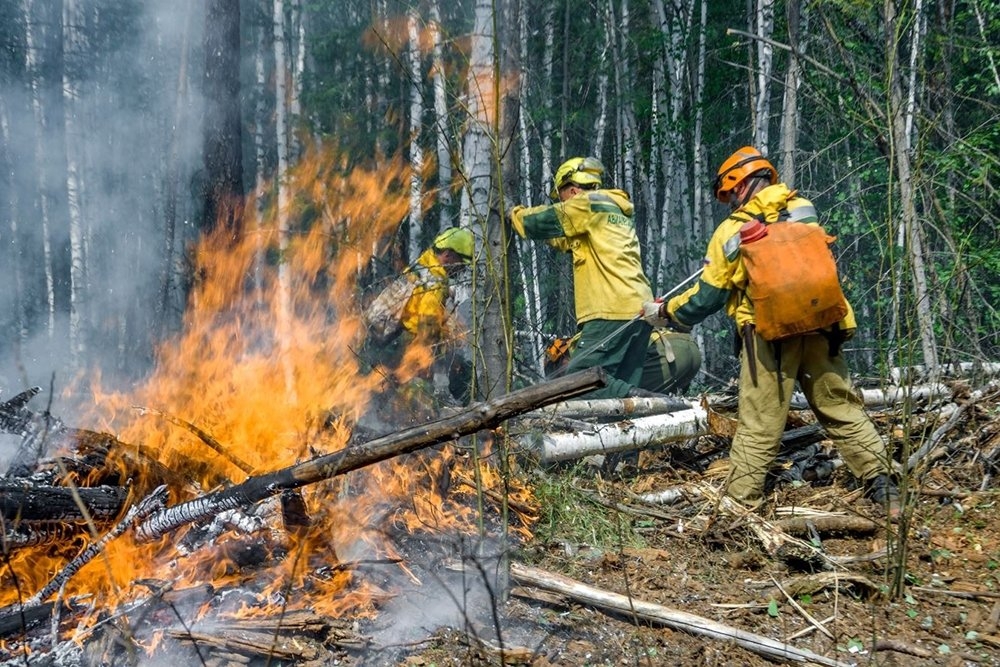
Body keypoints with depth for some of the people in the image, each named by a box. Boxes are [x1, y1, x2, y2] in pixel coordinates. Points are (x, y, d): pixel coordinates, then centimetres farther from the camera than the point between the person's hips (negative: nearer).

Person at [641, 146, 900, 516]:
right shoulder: (806, 211, 10)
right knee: (843, 412, 13)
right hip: (821, 330, 3)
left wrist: (663, 311, 20)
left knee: (759, 427, 1)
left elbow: (707, 297, 5)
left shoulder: (731, 230, 1)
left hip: (769, 336, -3)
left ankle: (739, 501, 3)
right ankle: (882, 483, 12)